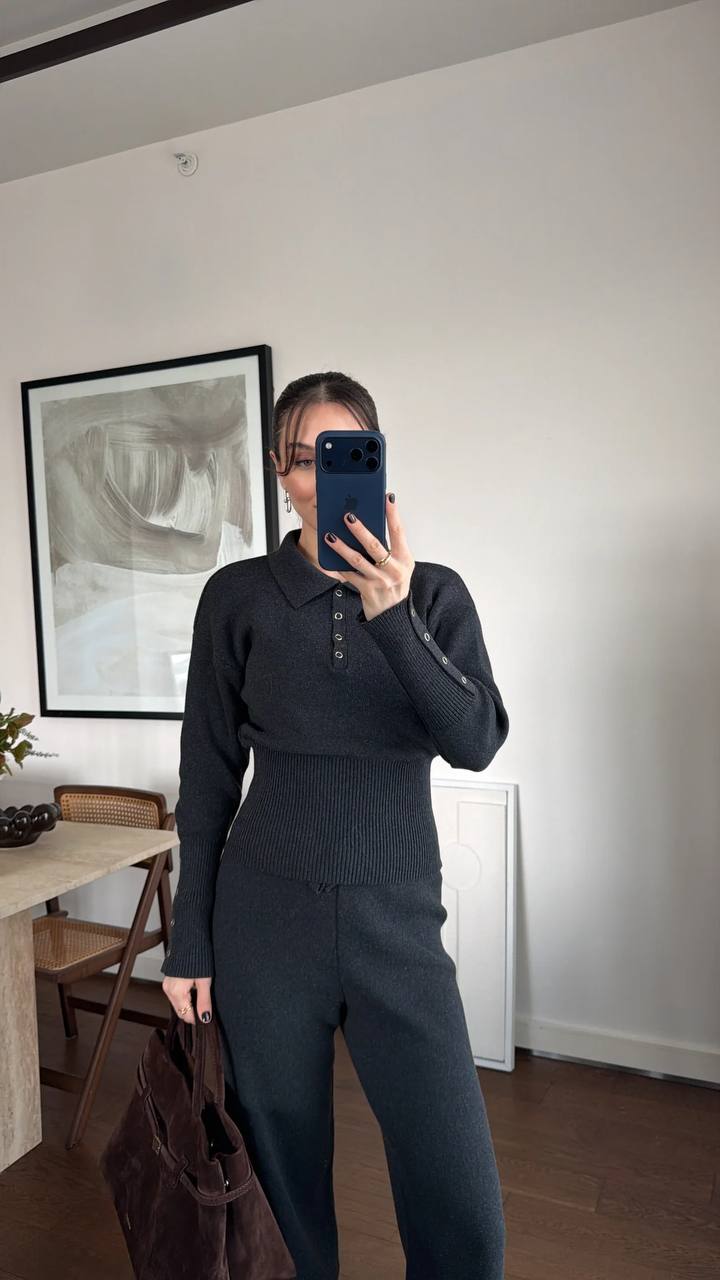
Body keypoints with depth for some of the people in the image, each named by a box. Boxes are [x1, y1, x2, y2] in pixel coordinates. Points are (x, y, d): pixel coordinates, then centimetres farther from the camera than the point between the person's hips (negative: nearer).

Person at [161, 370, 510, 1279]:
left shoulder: (434, 592, 1)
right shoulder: (237, 596, -1)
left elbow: (477, 742, -13)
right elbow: (207, 777, 1)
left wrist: (393, 616, -26)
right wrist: (189, 942, 2)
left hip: (398, 922, 1)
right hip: (264, 919, 0)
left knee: (461, 1205, 4)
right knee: (283, 1176, 14)